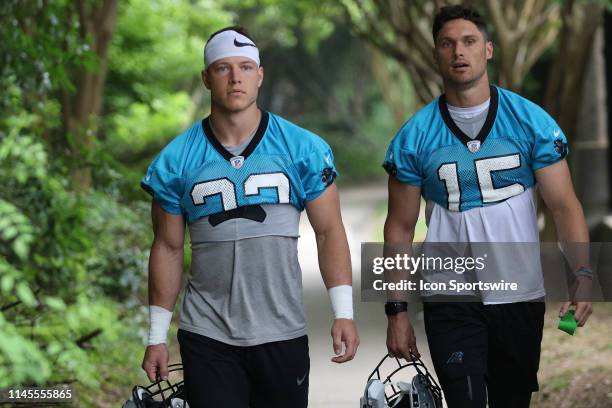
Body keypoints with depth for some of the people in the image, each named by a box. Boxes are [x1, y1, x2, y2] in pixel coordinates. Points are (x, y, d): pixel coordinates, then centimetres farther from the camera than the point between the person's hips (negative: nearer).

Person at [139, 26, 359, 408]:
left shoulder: (305, 150, -2)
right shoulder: (175, 161, 0)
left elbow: (329, 232, 1)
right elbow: (168, 249, 6)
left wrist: (344, 312, -7)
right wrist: (157, 336, 5)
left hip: (283, 334, 0)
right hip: (207, 337, 0)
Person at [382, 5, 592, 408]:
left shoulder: (531, 121, -2)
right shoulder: (414, 137, -1)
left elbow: (564, 205, -6)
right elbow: (400, 227, 3)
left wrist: (582, 273, -21)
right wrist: (396, 309, -2)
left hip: (521, 298, 1)